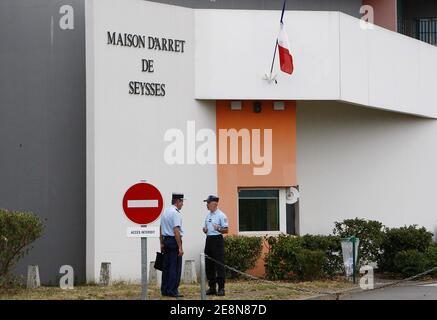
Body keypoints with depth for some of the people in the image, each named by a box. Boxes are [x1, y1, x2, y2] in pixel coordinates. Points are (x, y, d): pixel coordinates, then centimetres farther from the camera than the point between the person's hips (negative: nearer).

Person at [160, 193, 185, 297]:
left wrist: (162, 243, 24)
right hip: (174, 241, -9)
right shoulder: (176, 213, -14)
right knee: (175, 267, -4)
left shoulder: (165, 211, 13)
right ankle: (172, 291, -4)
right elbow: (176, 231, -20)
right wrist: (180, 247, -19)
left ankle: (164, 290, 15)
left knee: (166, 265, 12)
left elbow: (161, 229, 18)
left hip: (166, 240, 9)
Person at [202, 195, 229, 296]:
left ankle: (221, 288, -9)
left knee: (219, 264, -9)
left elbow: (226, 230, -9)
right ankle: (212, 287, 16)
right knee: (209, 265, 9)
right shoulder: (208, 215, 17)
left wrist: (218, 229, -28)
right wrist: (205, 230, 4)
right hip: (209, 239, 8)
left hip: (217, 240, -8)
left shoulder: (221, 215, -7)